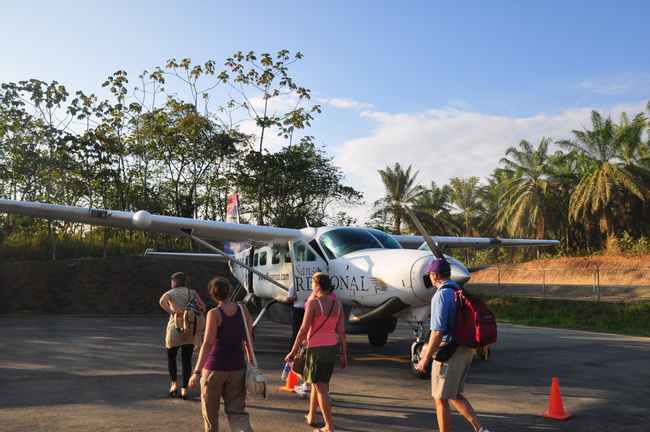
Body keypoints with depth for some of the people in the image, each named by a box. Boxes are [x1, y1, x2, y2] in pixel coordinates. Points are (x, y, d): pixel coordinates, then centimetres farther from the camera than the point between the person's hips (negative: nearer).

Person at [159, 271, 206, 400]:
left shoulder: (171, 293, 3)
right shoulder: (193, 293, 7)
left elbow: (162, 301, -20)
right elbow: (202, 306, -6)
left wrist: (172, 313, -17)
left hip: (175, 328, -1)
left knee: (171, 357, 17)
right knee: (186, 360, 4)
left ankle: (174, 384, 8)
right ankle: (184, 389, 3)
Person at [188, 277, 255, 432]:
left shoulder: (214, 314, -12)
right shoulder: (243, 311, 0)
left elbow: (208, 344, -20)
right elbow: (248, 340, 8)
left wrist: (197, 372, -23)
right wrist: (250, 360, 23)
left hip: (214, 368, -3)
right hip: (237, 368, 4)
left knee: (210, 411, 17)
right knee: (237, 411, 8)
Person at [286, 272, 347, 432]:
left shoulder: (313, 302, -13)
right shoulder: (337, 304, 5)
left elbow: (304, 329, -15)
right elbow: (341, 332, 5)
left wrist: (293, 351, -8)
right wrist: (344, 354, 11)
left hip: (316, 347, -7)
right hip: (332, 347, 7)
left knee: (320, 387, -1)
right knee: (316, 382, 23)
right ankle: (311, 416, 37)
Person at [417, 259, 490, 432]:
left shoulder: (441, 296, -17)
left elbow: (438, 332, -22)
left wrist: (425, 358, -15)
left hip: (449, 352, -9)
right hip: (466, 350, 9)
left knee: (440, 399, 6)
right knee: (454, 395, 21)